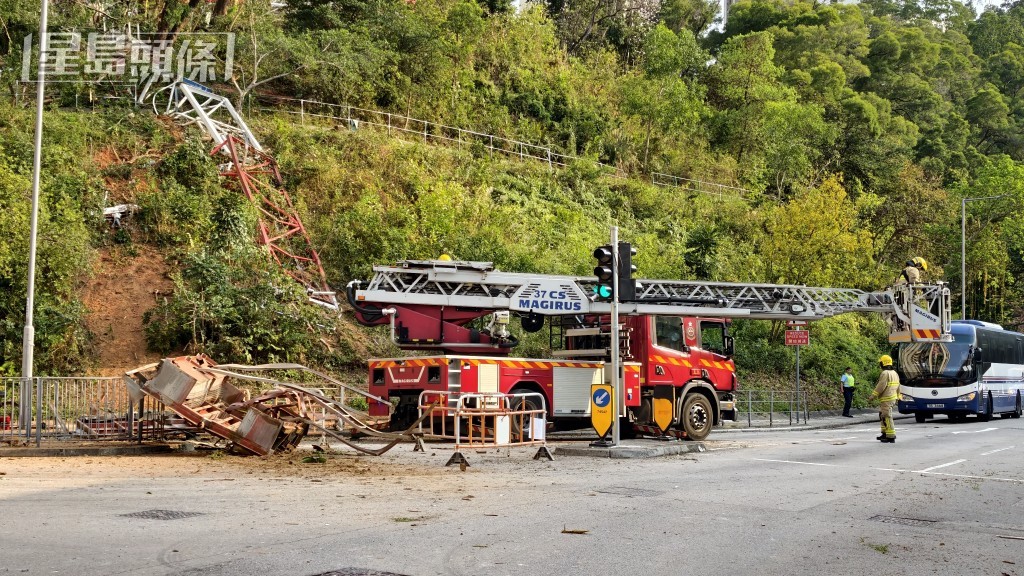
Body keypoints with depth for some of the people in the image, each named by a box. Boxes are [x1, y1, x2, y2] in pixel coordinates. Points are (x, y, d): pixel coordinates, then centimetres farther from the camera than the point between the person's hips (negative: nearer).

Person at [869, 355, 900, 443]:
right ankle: (885, 433, 22)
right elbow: (897, 387, 21)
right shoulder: (895, 373, 15)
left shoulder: (885, 373, -15)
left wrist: (873, 396, -13)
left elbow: (880, 387, -19)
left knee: (887, 417, -7)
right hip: (892, 398, 10)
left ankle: (891, 436, -7)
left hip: (886, 399, -10)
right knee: (883, 416, 19)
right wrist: (897, 396, 29)